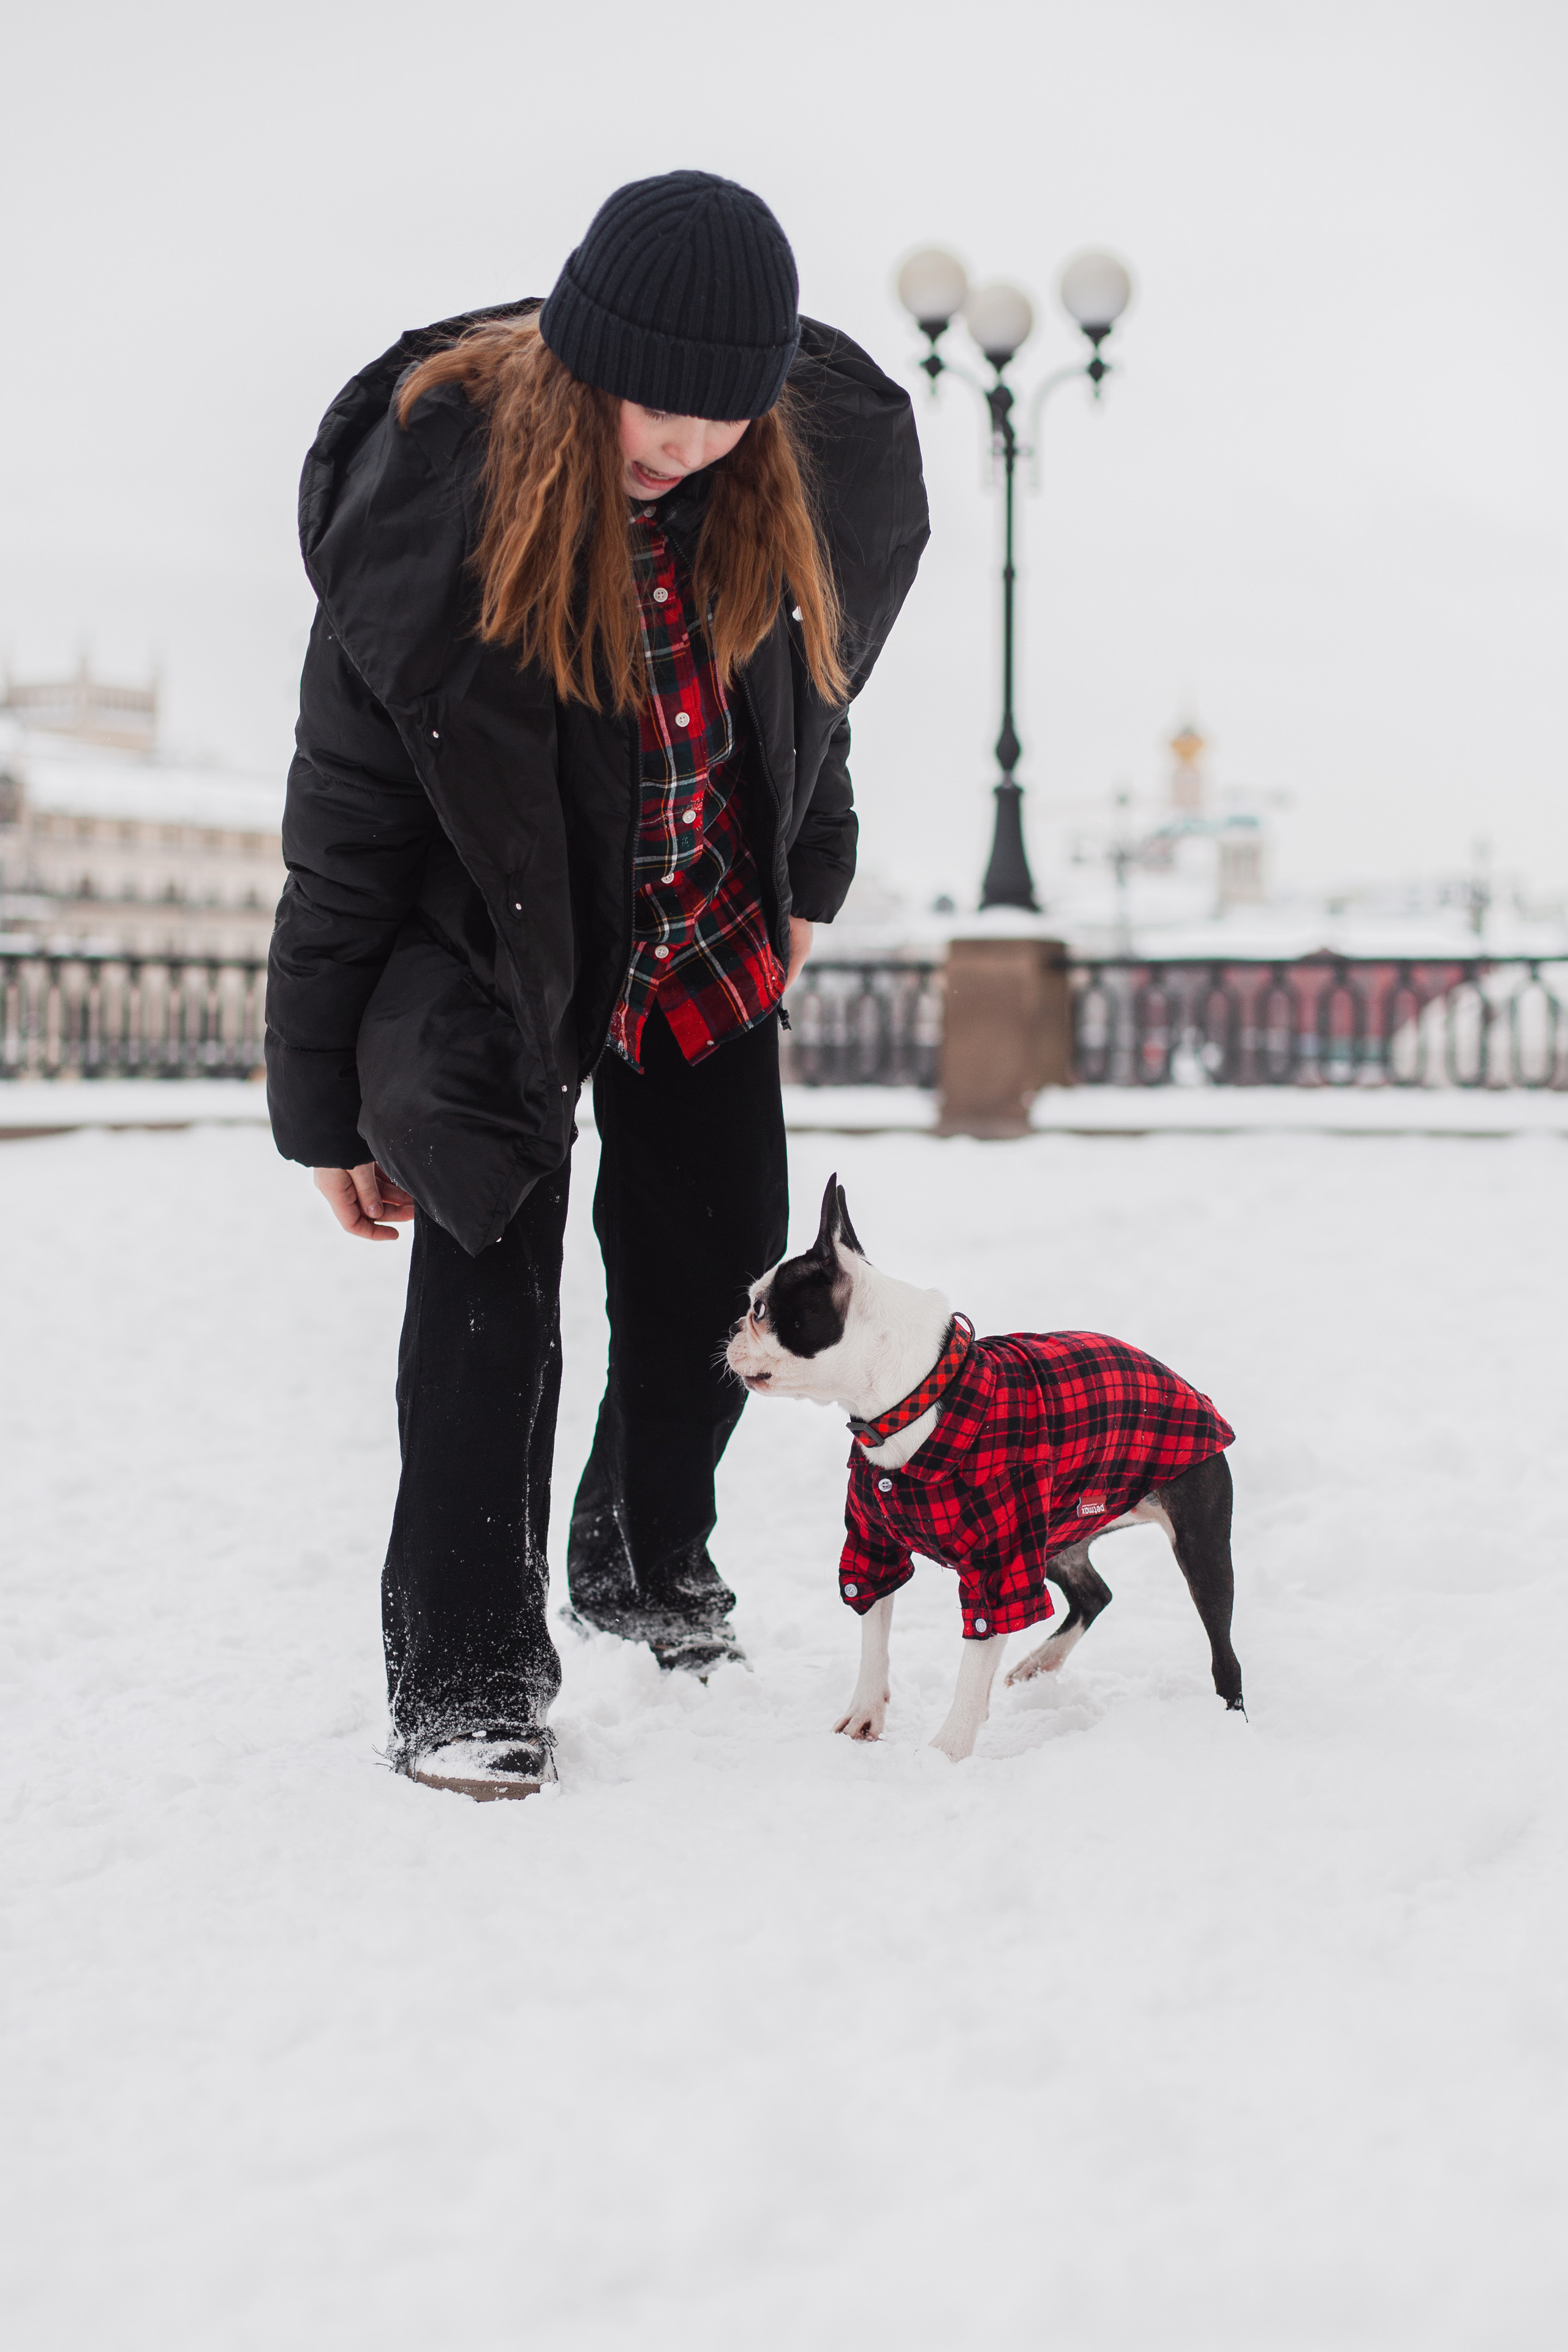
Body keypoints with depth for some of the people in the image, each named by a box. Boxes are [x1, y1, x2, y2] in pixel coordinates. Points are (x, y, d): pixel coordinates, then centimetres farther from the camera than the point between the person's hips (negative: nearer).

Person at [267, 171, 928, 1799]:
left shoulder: (810, 467, -15)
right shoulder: (434, 489, -27)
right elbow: (345, 819, -18)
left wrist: (807, 876, 22)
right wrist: (327, 1107, -13)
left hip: (708, 947, 4)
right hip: (493, 947, -4)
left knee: (717, 1273, 7)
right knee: (489, 1296, -11)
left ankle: (647, 1556, 33)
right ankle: (461, 1675, 0)